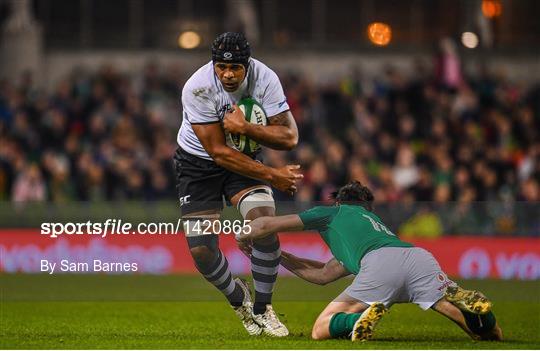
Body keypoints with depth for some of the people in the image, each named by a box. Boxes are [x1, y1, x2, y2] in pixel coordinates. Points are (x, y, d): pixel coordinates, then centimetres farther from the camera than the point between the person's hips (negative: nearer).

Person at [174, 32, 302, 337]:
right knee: (201, 250, -13)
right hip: (198, 162, -2)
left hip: (244, 155, 2)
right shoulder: (197, 89, -29)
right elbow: (219, 152, -26)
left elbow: (289, 137, -21)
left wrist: (245, 128, -35)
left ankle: (262, 309, -2)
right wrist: (271, 175, -27)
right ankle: (240, 299, 18)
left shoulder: (265, 79, -21)